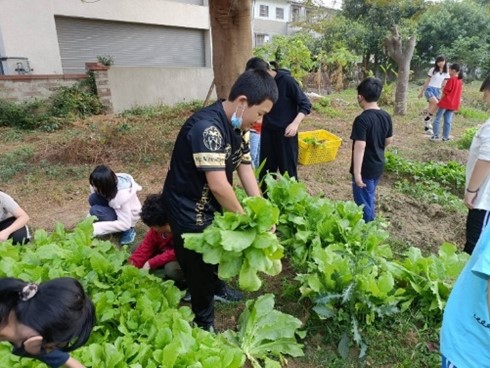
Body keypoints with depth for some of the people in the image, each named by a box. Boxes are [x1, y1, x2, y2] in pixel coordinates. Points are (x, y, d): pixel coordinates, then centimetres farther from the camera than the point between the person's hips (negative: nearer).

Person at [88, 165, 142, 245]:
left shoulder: (122, 195, -36)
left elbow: (125, 224, -32)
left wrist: (97, 228, -36)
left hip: (129, 216, -7)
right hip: (115, 209, 7)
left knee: (96, 211, -27)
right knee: (93, 199, -20)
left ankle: (127, 231, -11)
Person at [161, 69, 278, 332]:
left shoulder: (238, 126, -3)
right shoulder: (207, 127, -33)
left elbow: (246, 170, -3)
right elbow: (218, 185, -36)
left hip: (211, 204, 8)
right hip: (189, 210, -8)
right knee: (198, 266, 9)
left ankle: (216, 287, 55)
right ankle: (204, 324, 32)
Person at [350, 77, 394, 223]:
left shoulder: (362, 119, -23)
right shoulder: (386, 116, 0)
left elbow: (360, 147, -27)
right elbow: (389, 141, 10)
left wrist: (357, 173, -25)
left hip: (365, 169, -8)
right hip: (379, 165, 8)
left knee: (363, 202, 6)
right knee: (370, 198, 25)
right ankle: (370, 224, 41)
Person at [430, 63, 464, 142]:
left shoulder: (451, 79, -12)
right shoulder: (460, 81, 10)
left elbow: (445, 92, -11)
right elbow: (458, 93, 15)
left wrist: (440, 101, 1)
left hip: (446, 102, -7)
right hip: (454, 104, 7)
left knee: (437, 119, 2)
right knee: (448, 121, 8)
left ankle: (435, 135, 0)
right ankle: (445, 137, 7)